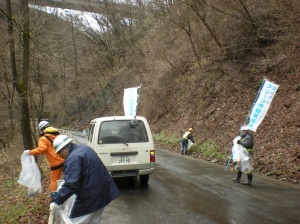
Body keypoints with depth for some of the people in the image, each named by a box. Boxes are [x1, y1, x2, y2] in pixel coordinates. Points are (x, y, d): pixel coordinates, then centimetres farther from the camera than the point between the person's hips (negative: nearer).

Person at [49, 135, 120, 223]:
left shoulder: (73, 158, -21)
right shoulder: (84, 148, 11)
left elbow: (71, 184, -27)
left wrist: (56, 202, -19)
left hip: (90, 196, -10)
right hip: (102, 191, 10)